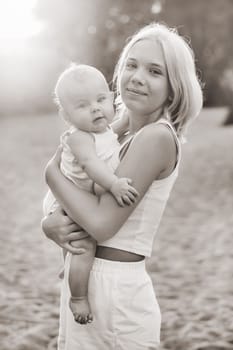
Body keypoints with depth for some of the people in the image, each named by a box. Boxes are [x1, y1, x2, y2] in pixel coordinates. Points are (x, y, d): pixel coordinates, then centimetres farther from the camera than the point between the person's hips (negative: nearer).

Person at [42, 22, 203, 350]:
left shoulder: (157, 136, -16)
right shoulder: (119, 138, 9)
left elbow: (102, 222, -21)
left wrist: (52, 171, -8)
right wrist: (51, 225, -11)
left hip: (116, 294, -8)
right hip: (83, 285, 8)